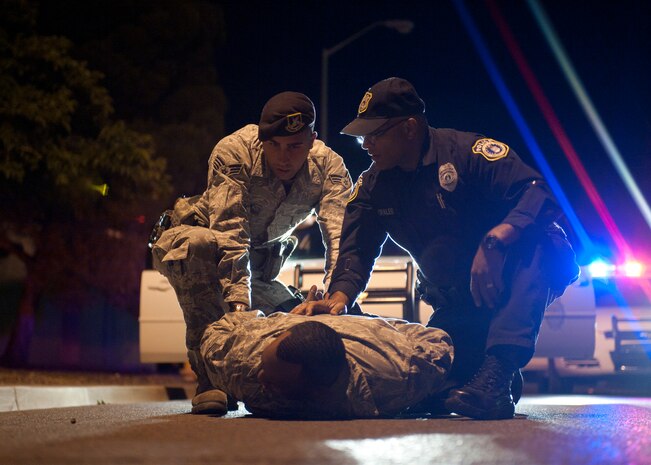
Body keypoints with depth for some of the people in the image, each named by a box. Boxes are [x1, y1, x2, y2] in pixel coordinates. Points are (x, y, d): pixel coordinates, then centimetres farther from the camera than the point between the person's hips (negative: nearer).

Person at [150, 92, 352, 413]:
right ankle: (209, 379, -37)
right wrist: (239, 303, -51)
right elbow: (230, 233, -39)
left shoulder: (328, 166, -20)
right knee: (202, 245, -40)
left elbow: (342, 236, -34)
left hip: (260, 266, 5)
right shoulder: (234, 152, -30)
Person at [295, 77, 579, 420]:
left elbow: (540, 193, -30)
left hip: (520, 279, -5)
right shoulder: (372, 187, 2)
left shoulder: (467, 151, -18)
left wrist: (495, 239, -46)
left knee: (532, 239, -39)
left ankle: (497, 373, -44)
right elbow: (356, 251, -6)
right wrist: (338, 297, -28)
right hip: (460, 307, 6)